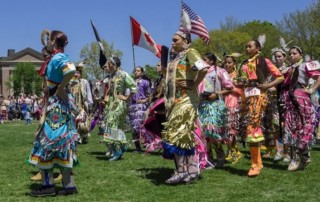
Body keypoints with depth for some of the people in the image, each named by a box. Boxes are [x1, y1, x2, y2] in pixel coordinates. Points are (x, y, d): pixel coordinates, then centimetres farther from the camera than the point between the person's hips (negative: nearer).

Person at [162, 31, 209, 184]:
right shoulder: (177, 57, 19)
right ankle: (191, 171, 12)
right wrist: (165, 71, 14)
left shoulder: (190, 52, -7)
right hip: (176, 100, 9)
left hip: (185, 100, -9)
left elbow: (204, 68, -24)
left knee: (176, 134, -12)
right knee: (185, 136, 8)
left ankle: (182, 171, -6)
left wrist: (193, 85, -18)